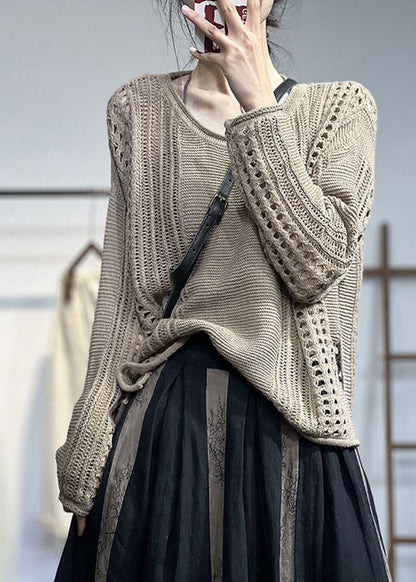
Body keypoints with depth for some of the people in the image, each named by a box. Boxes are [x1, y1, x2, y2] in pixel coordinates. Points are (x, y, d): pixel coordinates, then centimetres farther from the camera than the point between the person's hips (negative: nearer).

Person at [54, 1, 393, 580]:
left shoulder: (341, 105, 4)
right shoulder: (138, 107, 9)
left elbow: (316, 266, -13)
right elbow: (119, 293, 7)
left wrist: (258, 101, -14)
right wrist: (88, 449, 0)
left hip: (286, 422, -1)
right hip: (162, 418, 2)